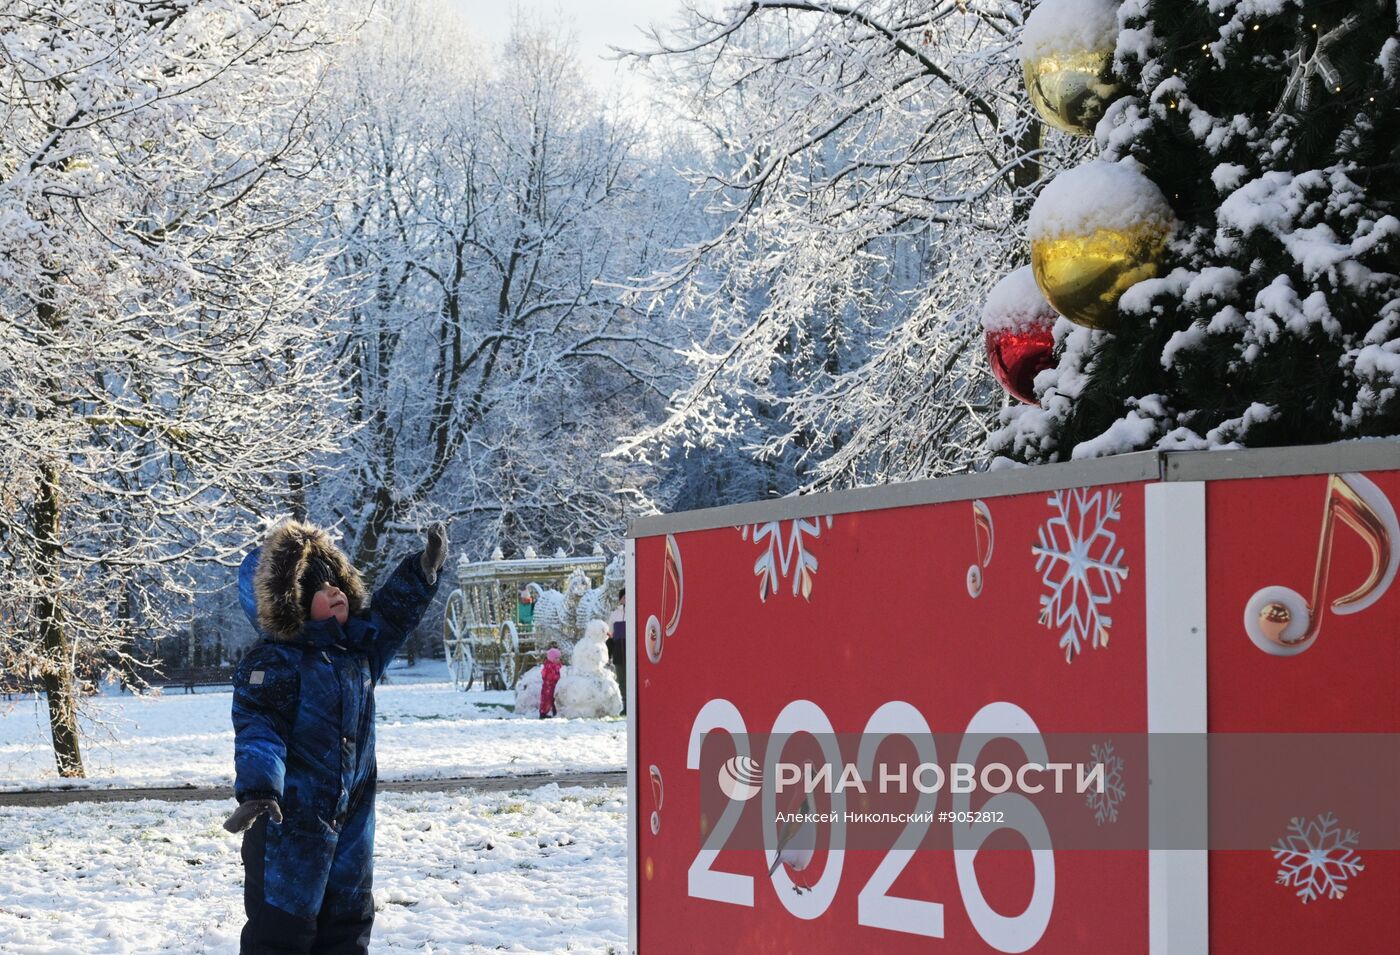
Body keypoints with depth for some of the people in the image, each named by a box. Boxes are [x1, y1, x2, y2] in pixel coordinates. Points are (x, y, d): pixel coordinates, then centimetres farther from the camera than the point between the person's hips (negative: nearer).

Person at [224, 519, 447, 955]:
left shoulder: (356, 650, 8)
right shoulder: (273, 664, -15)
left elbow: (391, 614, 23)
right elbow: (257, 732, -25)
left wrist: (423, 570, 12)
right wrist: (258, 791, -40)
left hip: (351, 820, 8)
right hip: (289, 821, -8)